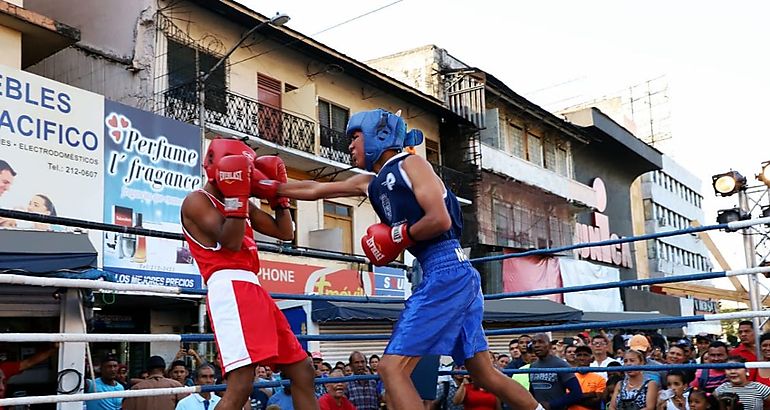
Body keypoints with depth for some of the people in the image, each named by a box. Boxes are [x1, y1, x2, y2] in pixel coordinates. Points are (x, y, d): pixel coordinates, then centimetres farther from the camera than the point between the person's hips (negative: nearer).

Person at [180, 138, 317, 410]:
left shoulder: (244, 206, 23)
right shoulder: (197, 201, -1)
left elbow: (285, 233, 26)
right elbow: (231, 242, -15)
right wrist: (236, 195, -17)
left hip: (253, 290, 9)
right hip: (229, 289, -9)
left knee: (302, 370, 11)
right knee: (241, 383, -22)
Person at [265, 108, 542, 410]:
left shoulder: (410, 163, -2)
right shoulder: (372, 183, 20)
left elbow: (440, 220, -14)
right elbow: (315, 190, 27)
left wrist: (398, 237, -3)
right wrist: (271, 187, 26)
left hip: (448, 272, -9)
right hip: (450, 276, 9)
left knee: (392, 368, -11)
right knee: (485, 375, 15)